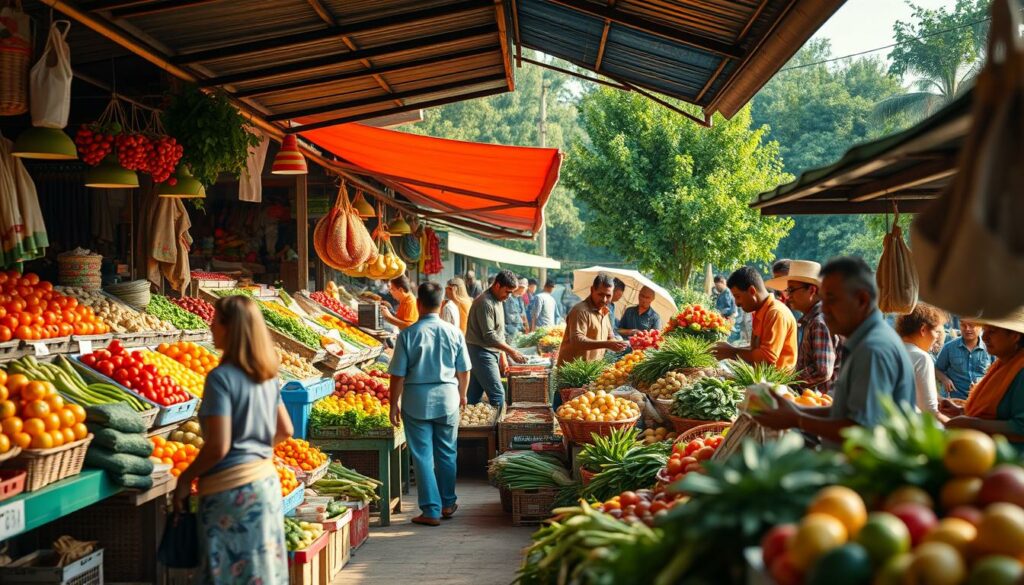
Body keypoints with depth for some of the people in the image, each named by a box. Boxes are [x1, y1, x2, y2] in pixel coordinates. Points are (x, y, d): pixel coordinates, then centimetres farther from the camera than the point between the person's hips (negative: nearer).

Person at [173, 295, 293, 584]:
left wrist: (185, 478, -7)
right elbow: (285, 430, 15)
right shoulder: (267, 375, 7)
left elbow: (218, 446, -19)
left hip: (231, 487, -8)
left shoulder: (221, 377, -16)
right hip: (267, 480, 8)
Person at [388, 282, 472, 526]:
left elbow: (398, 375, -8)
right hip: (447, 397, 2)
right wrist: (462, 395, 22)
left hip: (417, 400, -2)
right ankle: (448, 503, 28)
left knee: (422, 456, 5)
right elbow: (464, 370, 5)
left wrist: (394, 405, 3)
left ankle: (431, 511, 7)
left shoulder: (408, 334, -10)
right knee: (447, 453, 16)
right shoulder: (454, 332, -3)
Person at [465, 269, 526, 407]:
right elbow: (489, 336, -22)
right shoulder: (485, 303, -18)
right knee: (497, 394, -13)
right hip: (481, 353, -9)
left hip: (491, 353, 9)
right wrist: (512, 352, -19)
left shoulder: (497, 300, 14)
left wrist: (503, 356, 16)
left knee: (474, 396, 10)